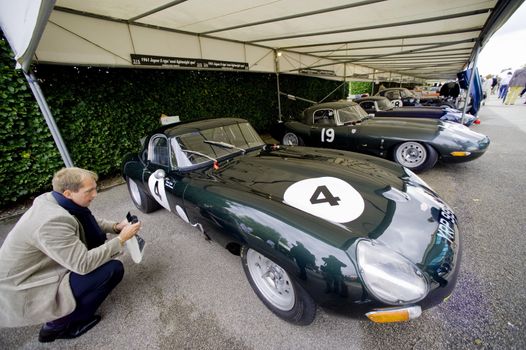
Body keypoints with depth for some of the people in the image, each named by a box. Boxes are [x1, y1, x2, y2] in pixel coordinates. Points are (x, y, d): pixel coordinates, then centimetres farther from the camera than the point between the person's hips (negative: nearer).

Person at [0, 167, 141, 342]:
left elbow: (89, 224, 9)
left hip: (36, 270, 9)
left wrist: (115, 226, -6)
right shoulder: (53, 220, -33)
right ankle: (59, 325, 3)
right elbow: (83, 264, -29)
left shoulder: (51, 199, -5)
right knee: (114, 269, -17)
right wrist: (120, 239, -22)